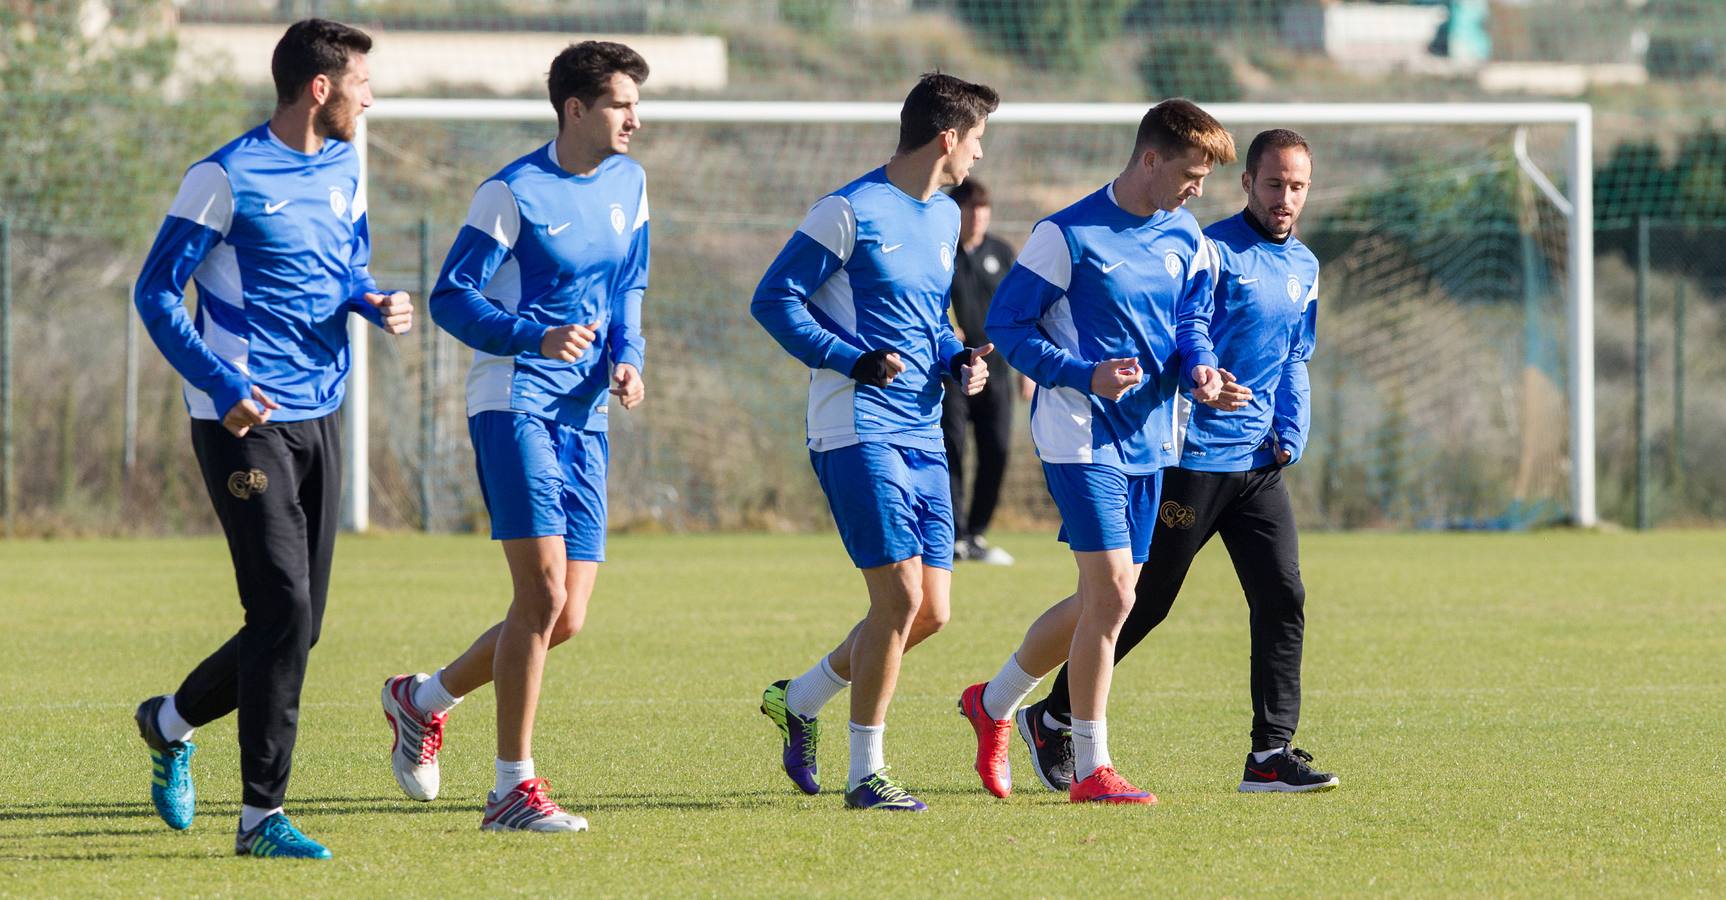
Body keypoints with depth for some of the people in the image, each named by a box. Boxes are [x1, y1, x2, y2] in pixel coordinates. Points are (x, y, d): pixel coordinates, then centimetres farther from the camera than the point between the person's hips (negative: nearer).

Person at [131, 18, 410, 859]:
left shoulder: (344, 168, 11)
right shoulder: (226, 179, -12)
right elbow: (155, 292, -9)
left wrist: (375, 301, 0)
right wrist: (222, 384, -19)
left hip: (318, 421, 8)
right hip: (244, 422, -8)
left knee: (296, 624, 9)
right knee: (285, 612, -13)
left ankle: (172, 721, 34)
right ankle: (261, 815, -6)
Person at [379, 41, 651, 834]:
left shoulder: (628, 183, 10)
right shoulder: (513, 193, -10)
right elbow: (451, 299, -9)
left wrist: (627, 359, 3)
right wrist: (538, 338, -24)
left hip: (584, 413, 7)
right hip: (513, 402, -7)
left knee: (568, 617, 3)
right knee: (542, 593, -16)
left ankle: (423, 700, 26)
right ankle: (513, 790, -9)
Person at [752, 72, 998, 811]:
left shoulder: (945, 218, 15)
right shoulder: (850, 212, -9)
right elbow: (774, 300, -9)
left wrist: (957, 359, 6)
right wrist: (855, 360, -19)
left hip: (922, 435, 8)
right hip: (858, 431, -8)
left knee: (930, 611, 5)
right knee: (900, 597, -13)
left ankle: (799, 698, 25)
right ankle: (866, 773, -3)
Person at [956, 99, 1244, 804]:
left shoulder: (1184, 239, 8)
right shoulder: (1068, 235, -11)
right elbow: (1006, 322, -8)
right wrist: (1084, 375, -20)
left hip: (1148, 439, 7)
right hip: (1081, 435, -7)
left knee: (1103, 600, 10)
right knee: (1111, 593, -14)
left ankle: (994, 702, 31)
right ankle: (1091, 768, -6)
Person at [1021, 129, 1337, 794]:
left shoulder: (1304, 267, 15)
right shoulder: (1213, 251, -8)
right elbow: (1190, 325, -19)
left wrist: (1291, 434, 9)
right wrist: (1200, 368, -40)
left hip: (1261, 464, 7)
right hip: (1194, 458, -7)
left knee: (1283, 597, -4)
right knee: (1144, 601, 1)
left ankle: (1271, 753, -1)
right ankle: (1052, 719, 17)